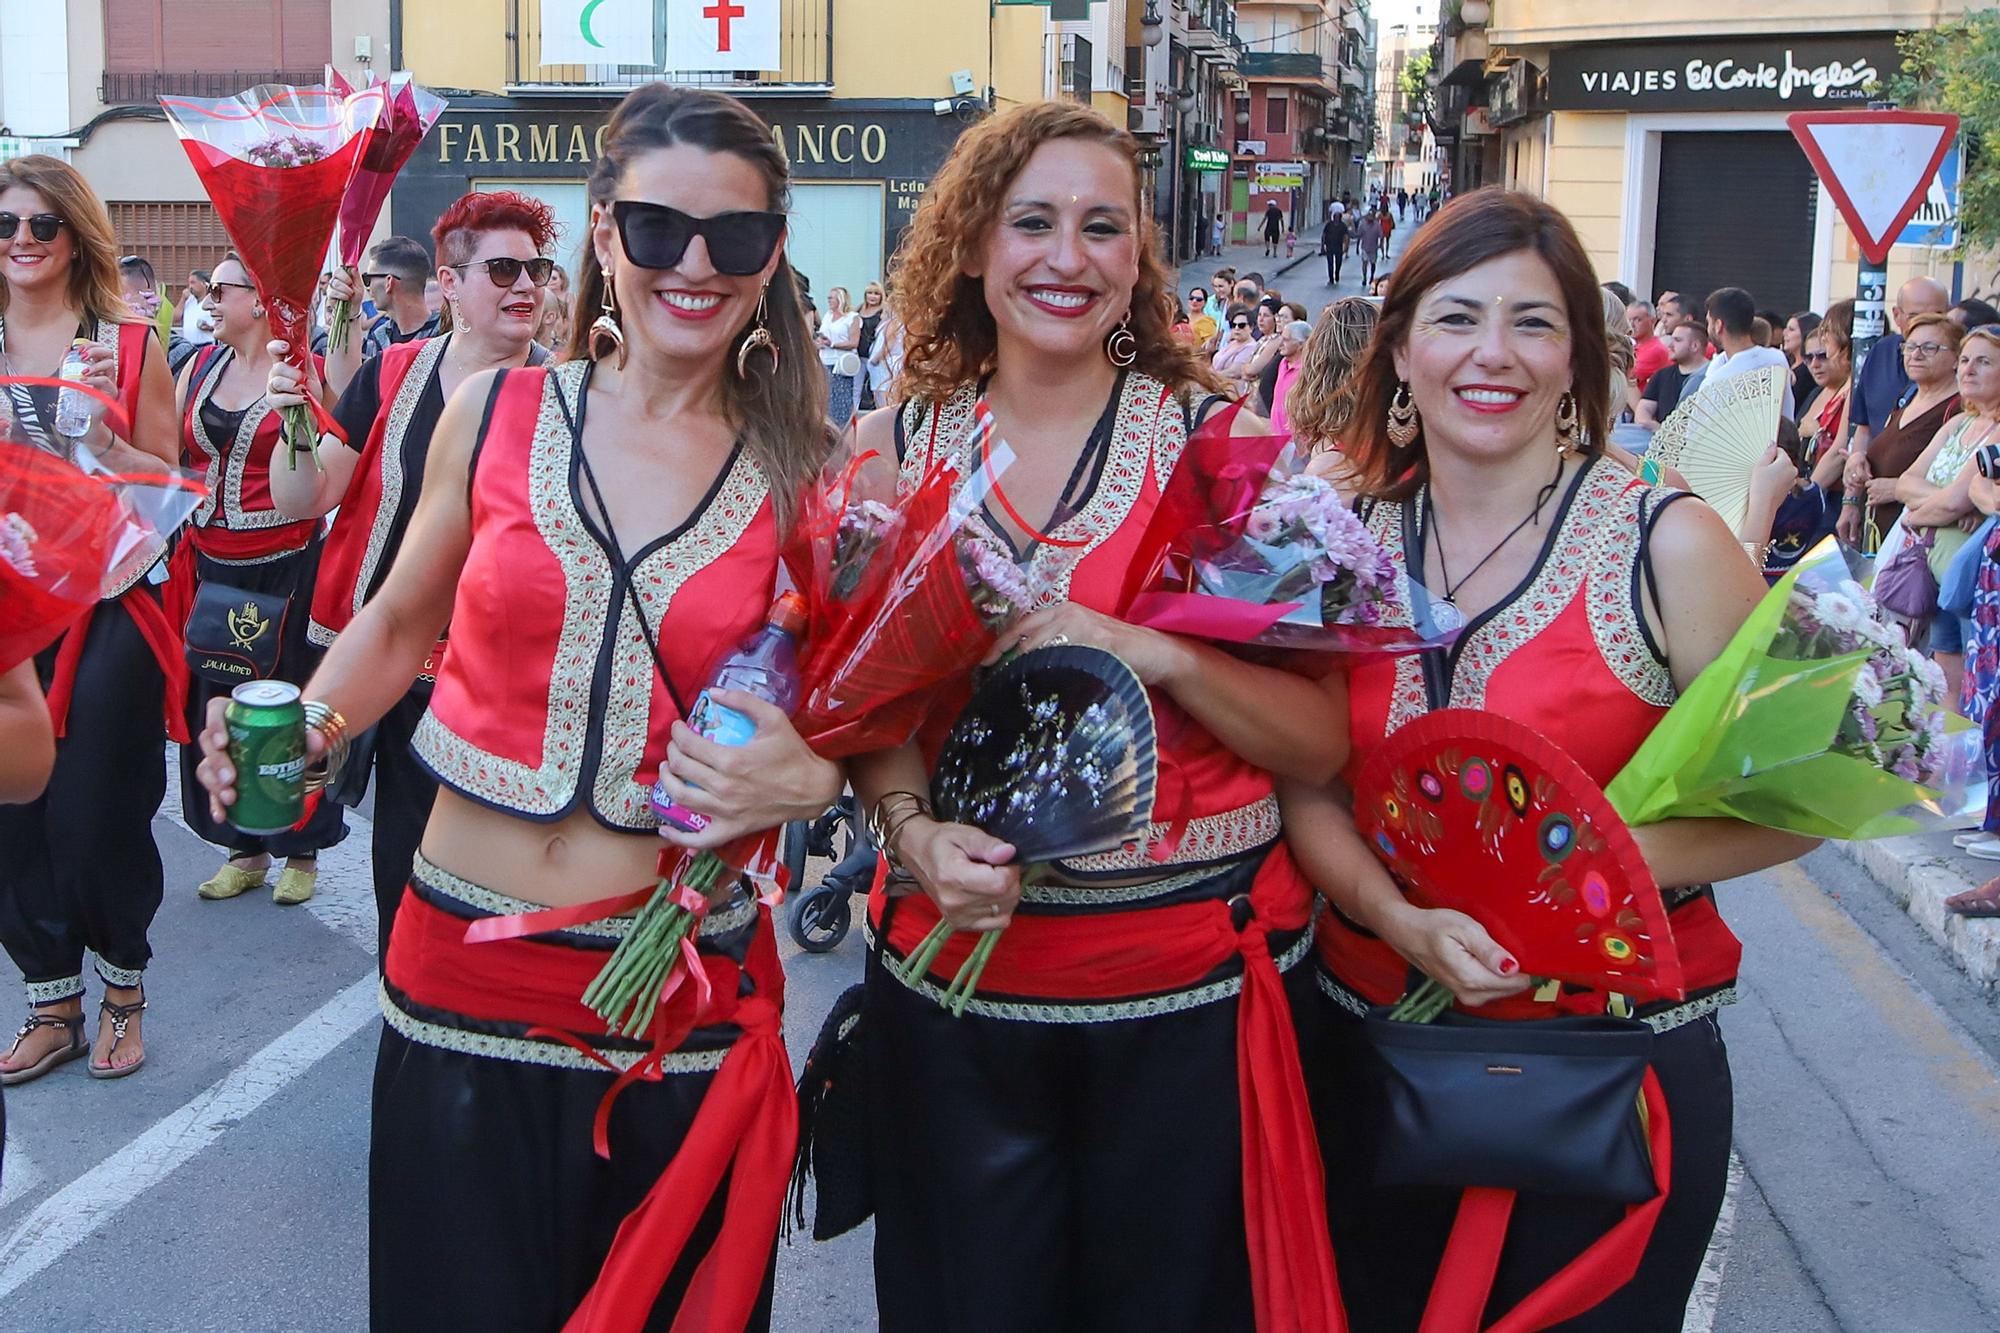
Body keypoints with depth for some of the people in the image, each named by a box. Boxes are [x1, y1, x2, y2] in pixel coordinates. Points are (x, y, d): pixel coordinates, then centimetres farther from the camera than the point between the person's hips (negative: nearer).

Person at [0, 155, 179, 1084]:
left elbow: (168, 482, -1)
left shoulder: (128, 345, -2)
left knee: (100, 814, 1)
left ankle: (122, 990, 24)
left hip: (108, 611, -3)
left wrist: (100, 432, -17)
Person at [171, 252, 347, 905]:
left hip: (285, 565, -5)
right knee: (215, 704, 10)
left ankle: (301, 850, 20)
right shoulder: (201, 366, 8)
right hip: (212, 563, 5)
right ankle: (244, 847, 25)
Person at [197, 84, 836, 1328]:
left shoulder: (801, 476, -2)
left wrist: (806, 778, -13)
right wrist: (298, 731, -4)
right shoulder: (494, 416, -1)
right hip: (467, 984, 1)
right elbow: (400, 628, 13)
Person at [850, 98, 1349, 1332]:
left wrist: (1154, 653, -23)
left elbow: (1324, 740, -7)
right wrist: (913, 829, -11)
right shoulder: (895, 450, 1)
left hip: (1193, 994, -1)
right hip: (956, 981, 2)